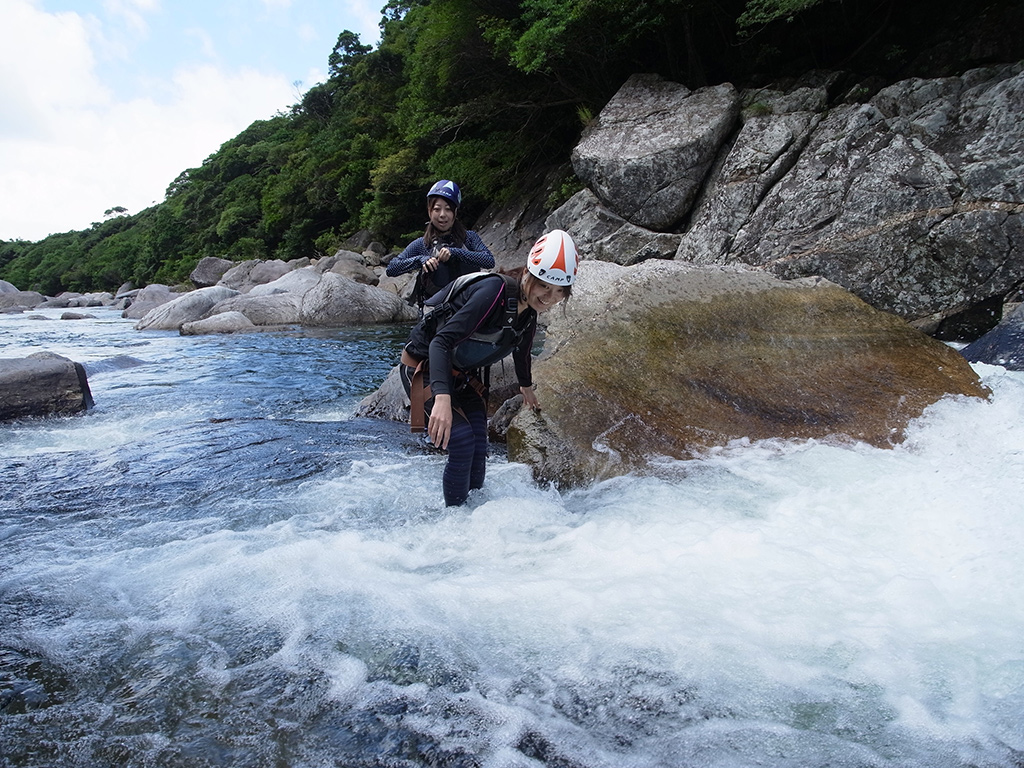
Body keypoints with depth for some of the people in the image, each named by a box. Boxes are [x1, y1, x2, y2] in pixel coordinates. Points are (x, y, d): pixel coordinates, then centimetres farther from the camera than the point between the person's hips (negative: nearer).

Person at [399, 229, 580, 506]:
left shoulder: (529, 311, -3)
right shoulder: (497, 292, -30)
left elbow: (522, 349, 21)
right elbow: (441, 342, -38)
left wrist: (526, 386, 37)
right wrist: (442, 398, -50)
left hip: (462, 377, 8)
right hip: (424, 370, -8)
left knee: (478, 450, 0)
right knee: (463, 442, -18)